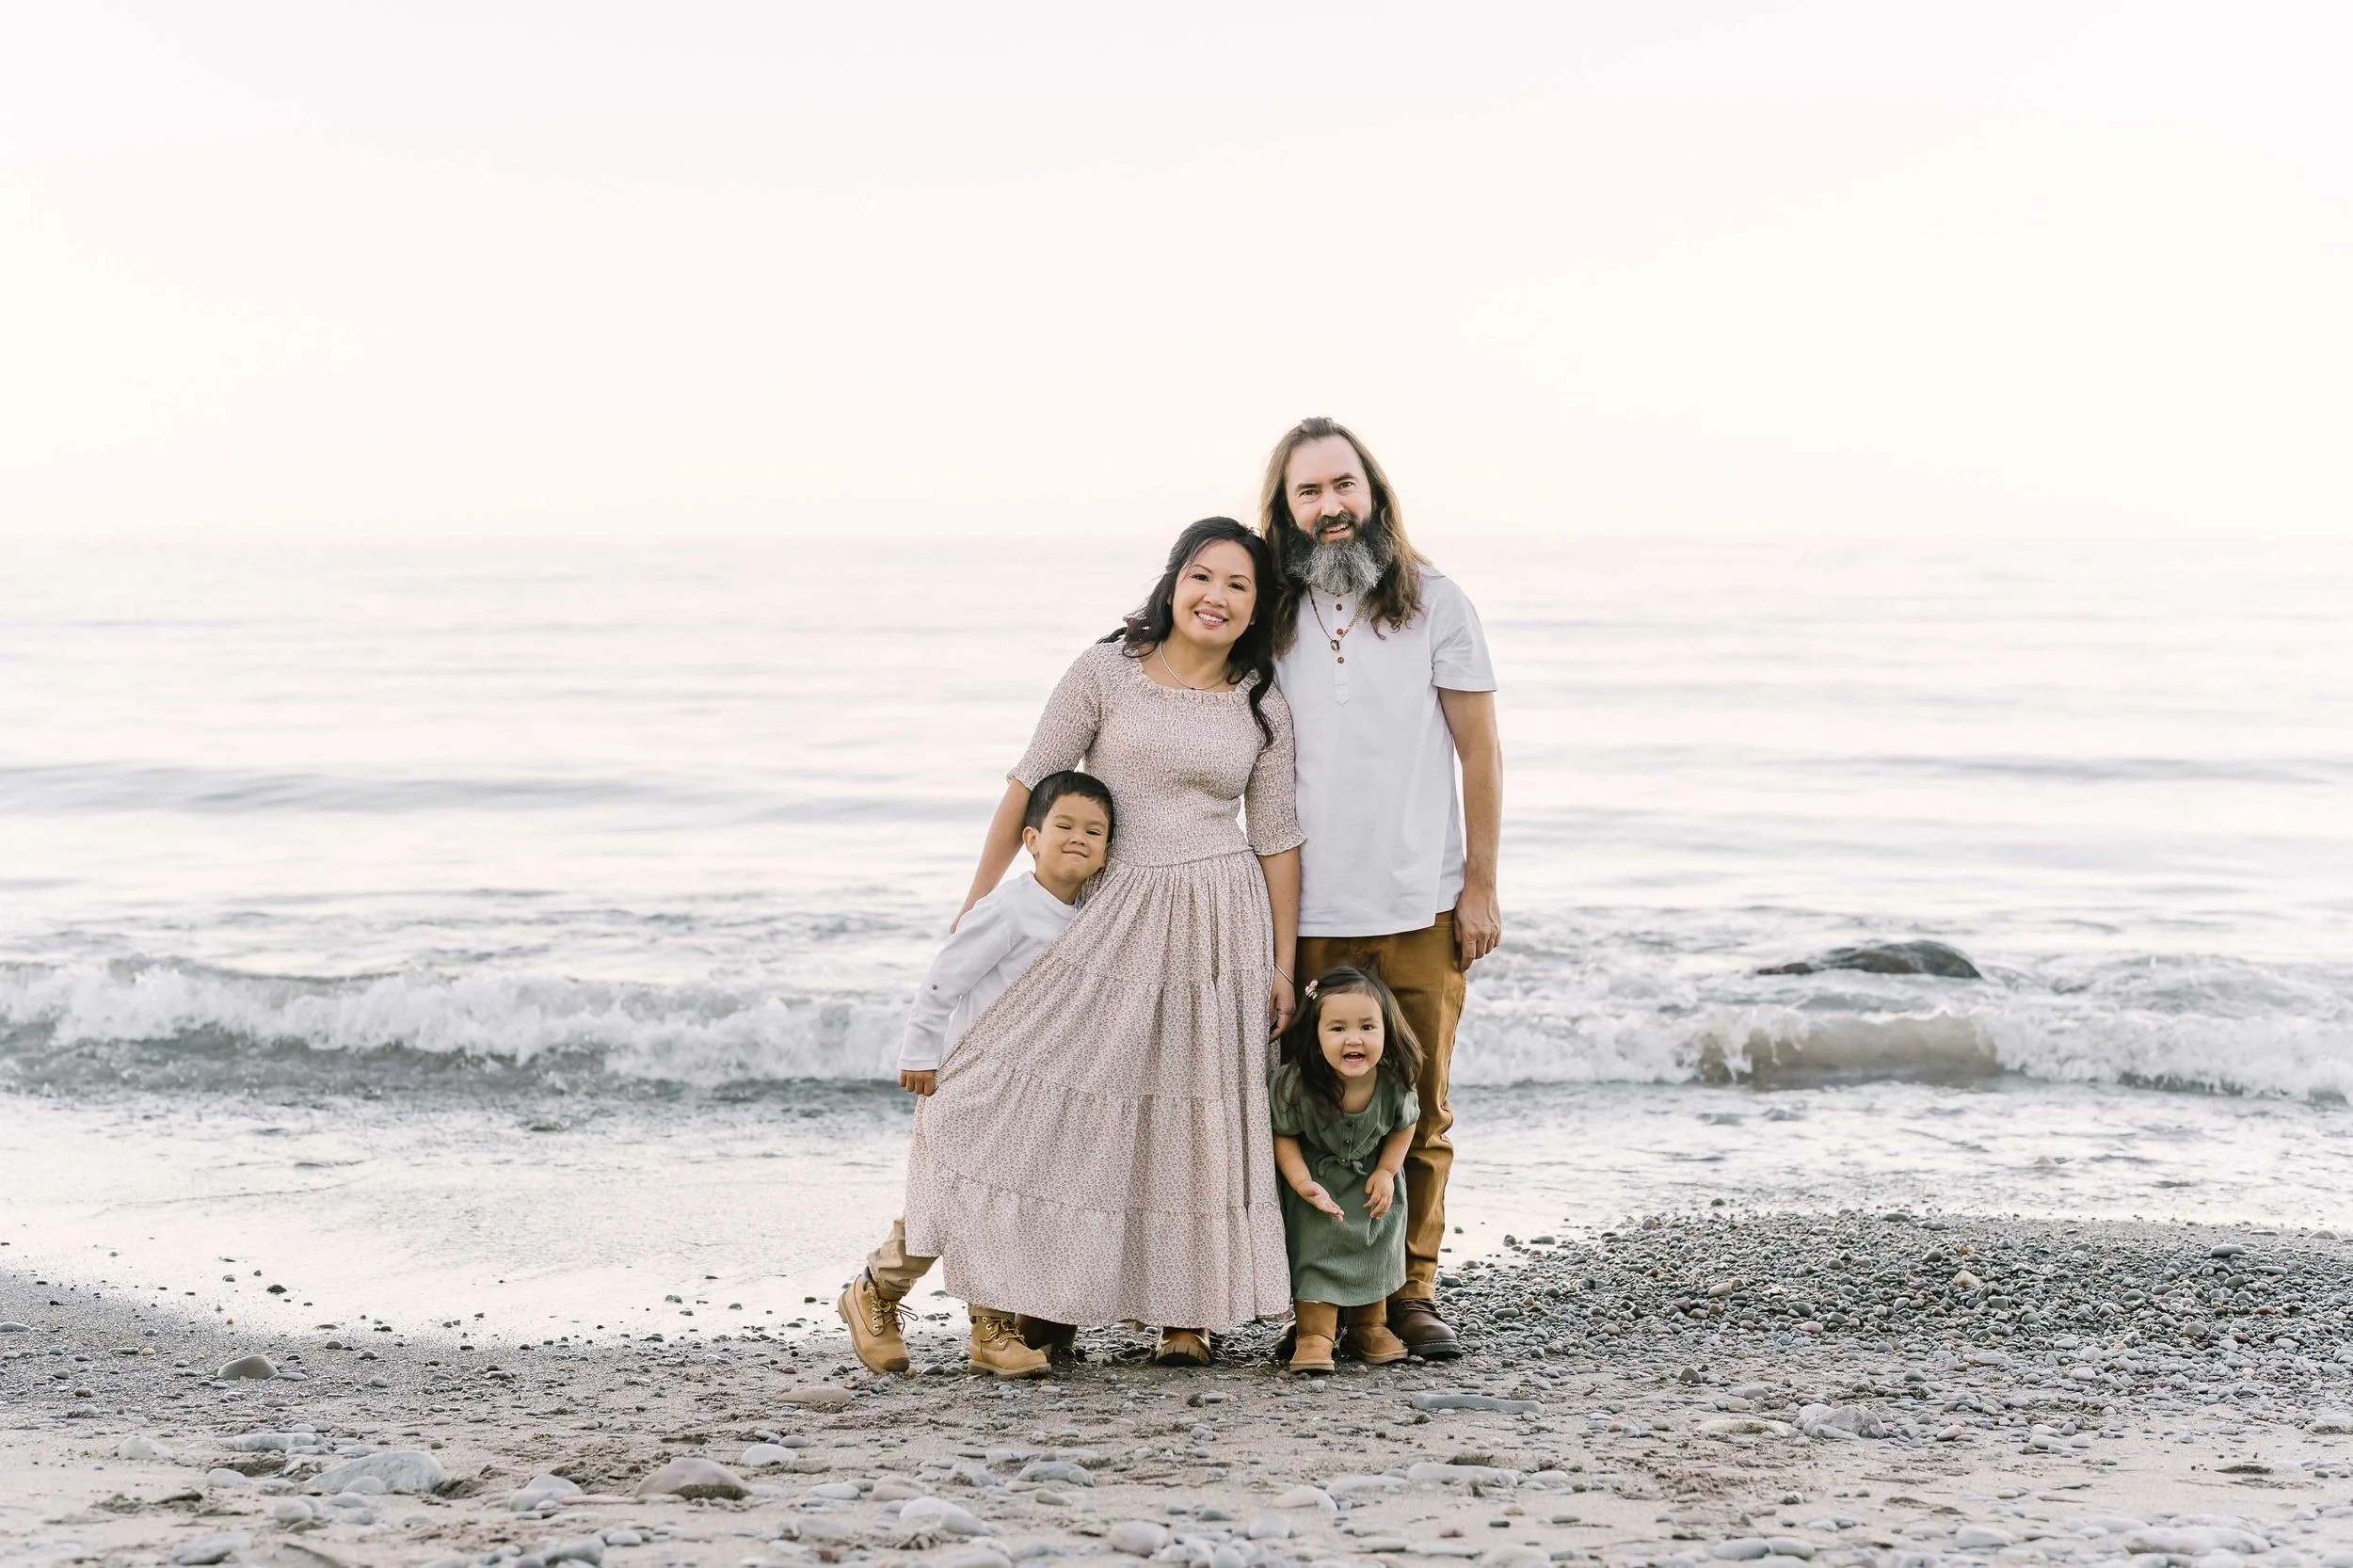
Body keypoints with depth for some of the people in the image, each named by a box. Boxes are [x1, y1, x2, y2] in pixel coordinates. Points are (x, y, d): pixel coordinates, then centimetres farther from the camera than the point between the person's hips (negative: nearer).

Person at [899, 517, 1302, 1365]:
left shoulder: (1264, 708, 2)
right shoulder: (1107, 671, -4)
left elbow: (1277, 840, 6)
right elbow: (1032, 782, -1)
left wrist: (1284, 965, 4)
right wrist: (979, 898, 0)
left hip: (1216, 924, 1)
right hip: (1109, 914, -1)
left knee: (1197, 1112, 4)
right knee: (1061, 1091, -3)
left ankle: (1189, 1308, 15)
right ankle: (1051, 1299, 10)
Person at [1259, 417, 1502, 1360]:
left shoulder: (1432, 602, 2)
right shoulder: (1269, 618, 5)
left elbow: (1480, 753, 4)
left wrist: (1481, 886, -1)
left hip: (1421, 910, -1)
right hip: (1306, 916, 1)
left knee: (1417, 1110, 4)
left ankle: (1411, 1293, 14)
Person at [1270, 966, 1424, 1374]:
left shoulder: (1394, 1083, -26)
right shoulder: (1296, 1085, -35)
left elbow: (1404, 1126, -4)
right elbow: (1283, 1135, -19)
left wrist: (1386, 1172, -13)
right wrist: (1303, 1183, -30)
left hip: (1369, 1180, 3)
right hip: (1315, 1177, -3)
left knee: (1377, 1244, 10)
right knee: (1316, 1246, -11)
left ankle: (1370, 1325, 29)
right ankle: (1313, 1333, -3)